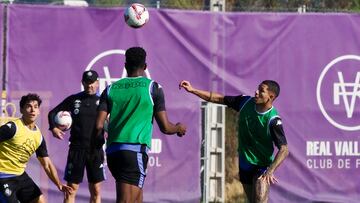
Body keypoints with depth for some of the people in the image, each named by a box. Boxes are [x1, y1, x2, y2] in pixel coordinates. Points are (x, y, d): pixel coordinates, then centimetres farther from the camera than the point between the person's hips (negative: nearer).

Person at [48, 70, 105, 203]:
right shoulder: (74, 99, 6)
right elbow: (53, 113, 11)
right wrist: (53, 128, -7)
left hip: (96, 150, 0)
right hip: (77, 149, 0)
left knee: (96, 191, 3)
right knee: (71, 189, -1)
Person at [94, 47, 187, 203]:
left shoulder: (111, 89, 11)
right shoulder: (152, 88, 2)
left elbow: (99, 126, 3)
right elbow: (165, 127, 2)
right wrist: (179, 128, 23)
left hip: (112, 151, 5)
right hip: (135, 151, -5)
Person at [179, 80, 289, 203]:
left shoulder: (273, 120, -23)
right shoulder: (246, 102, -7)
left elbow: (284, 150, -25)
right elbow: (219, 99, 2)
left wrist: (270, 171, -37)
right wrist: (192, 90, -2)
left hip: (262, 166, -6)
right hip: (244, 164, 6)